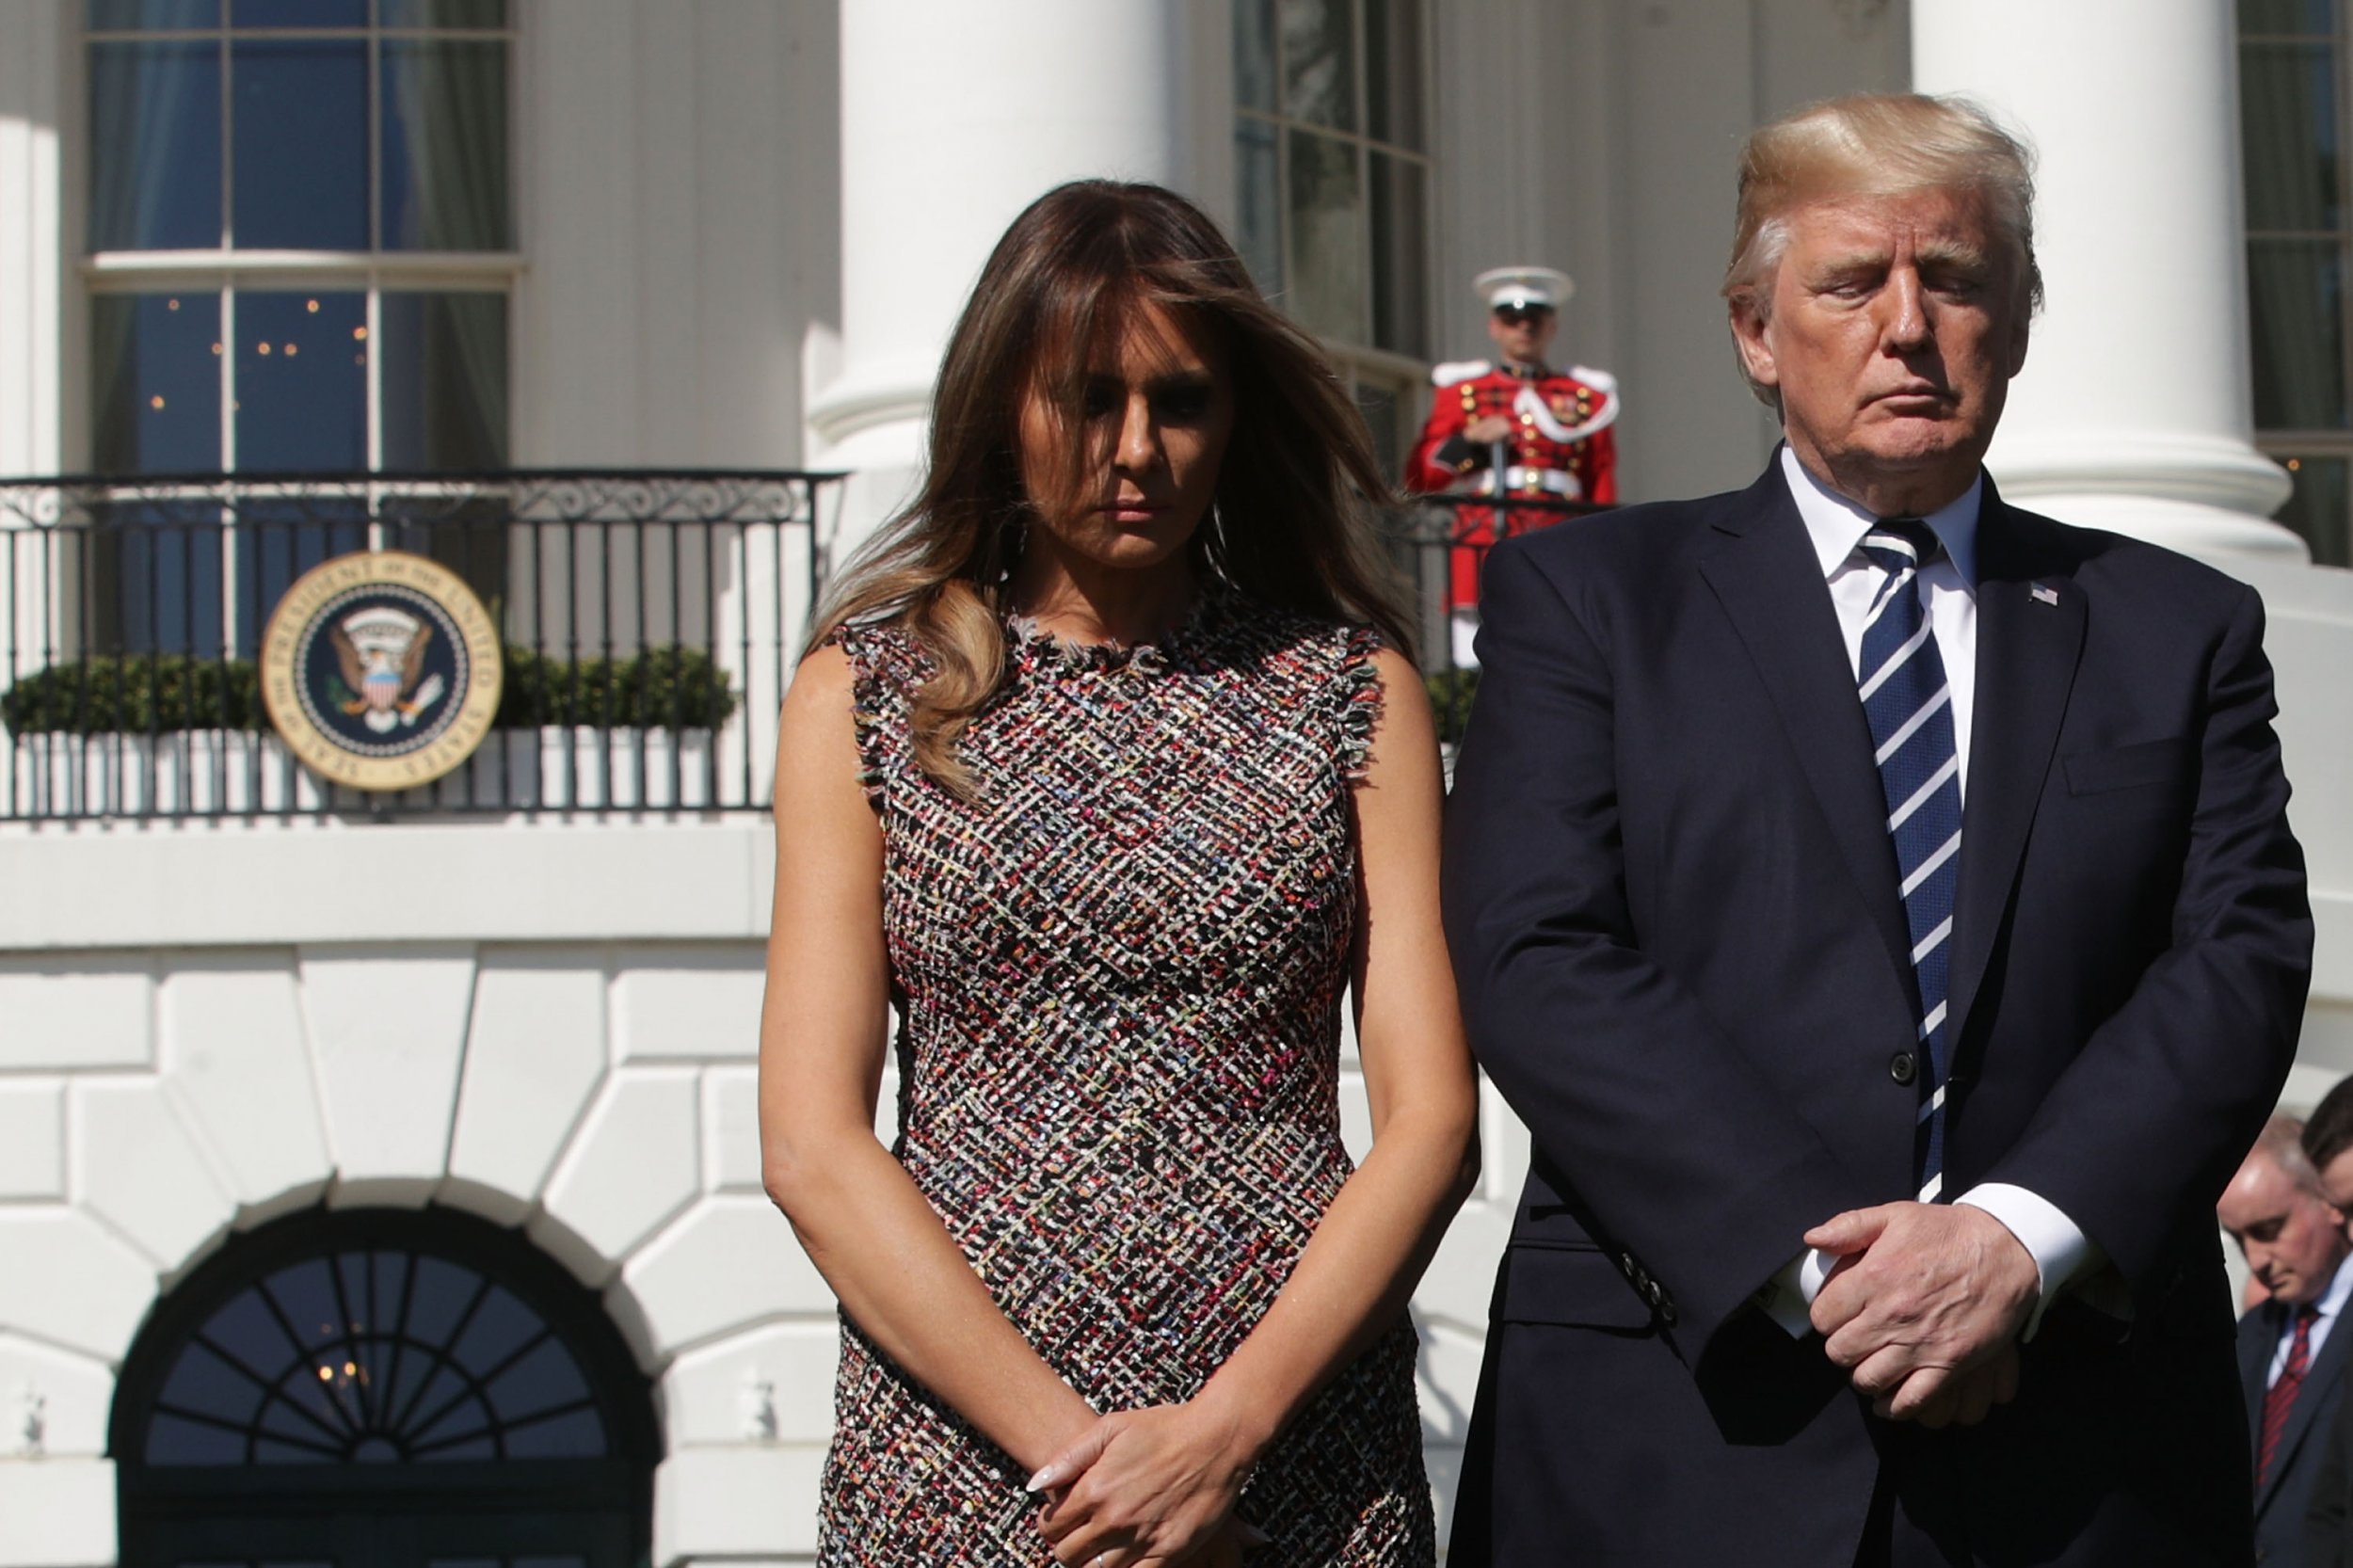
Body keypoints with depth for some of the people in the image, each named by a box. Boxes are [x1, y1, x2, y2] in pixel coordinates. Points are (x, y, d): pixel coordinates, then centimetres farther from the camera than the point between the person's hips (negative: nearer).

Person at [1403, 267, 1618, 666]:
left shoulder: (1588, 397, 17)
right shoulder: (1462, 390, 16)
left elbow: (1603, 498, 14)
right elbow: (1418, 478, 12)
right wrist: (1470, 442, -5)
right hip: (1481, 559, 0)